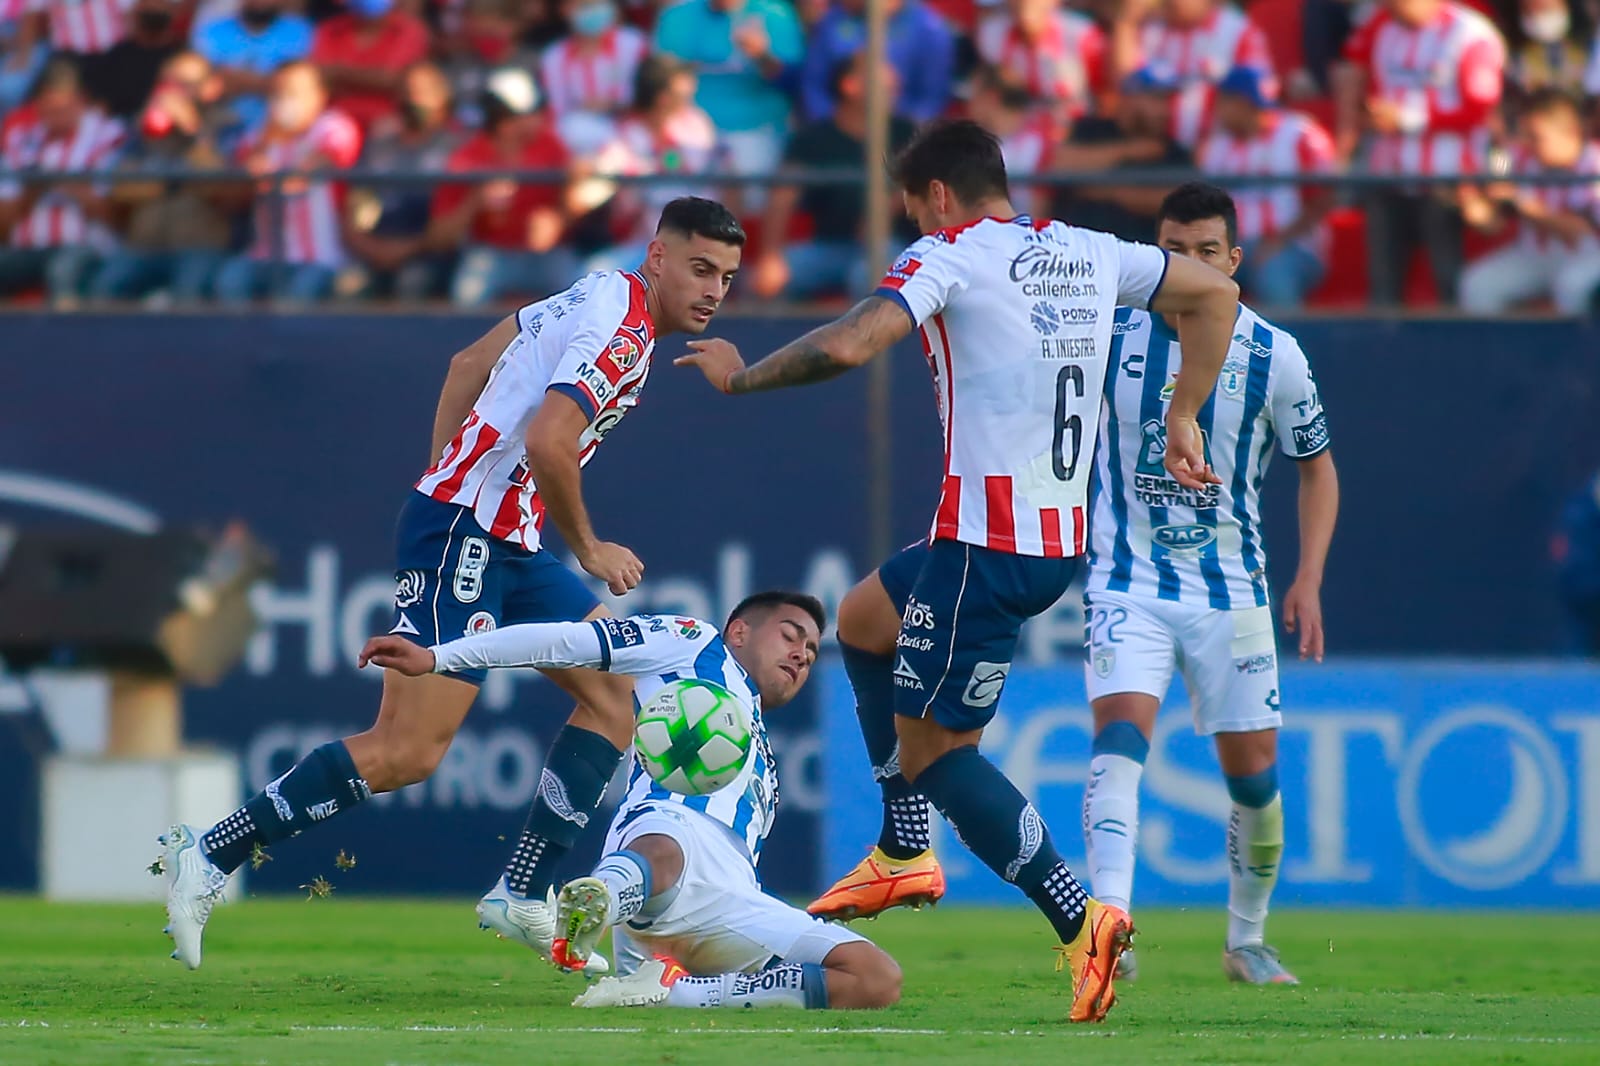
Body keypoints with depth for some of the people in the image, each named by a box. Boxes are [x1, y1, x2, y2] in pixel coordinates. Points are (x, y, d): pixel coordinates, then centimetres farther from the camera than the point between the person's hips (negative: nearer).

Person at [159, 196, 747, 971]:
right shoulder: (622, 331, -16)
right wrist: (588, 549, -13)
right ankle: (209, 856, -7)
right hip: (462, 537, -10)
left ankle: (521, 897, 5)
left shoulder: (597, 298, 15)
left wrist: (443, 485, 25)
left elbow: (468, 365, 24)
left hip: (505, 545, 10)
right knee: (408, 750, -14)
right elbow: (548, 443, -28)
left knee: (620, 689, 7)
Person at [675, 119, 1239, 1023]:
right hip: (1065, 535, 9)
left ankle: (1080, 918, -16)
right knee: (862, 620, 28)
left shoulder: (952, 256, -9)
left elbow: (848, 345, -23)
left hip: (986, 545, -9)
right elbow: (1215, 293, 20)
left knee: (934, 745, -2)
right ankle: (906, 852, 27)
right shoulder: (1089, 255, 12)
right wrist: (1184, 420, 22)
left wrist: (742, 376, -7)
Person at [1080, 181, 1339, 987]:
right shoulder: (1108, 337, -5)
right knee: (1120, 734, -24)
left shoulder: (1273, 357, -4)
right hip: (1127, 582, -2)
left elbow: (1316, 466, 9)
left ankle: (1247, 941, 28)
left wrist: (1308, 582, -1)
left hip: (1231, 590, 2)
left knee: (1253, 773, 7)